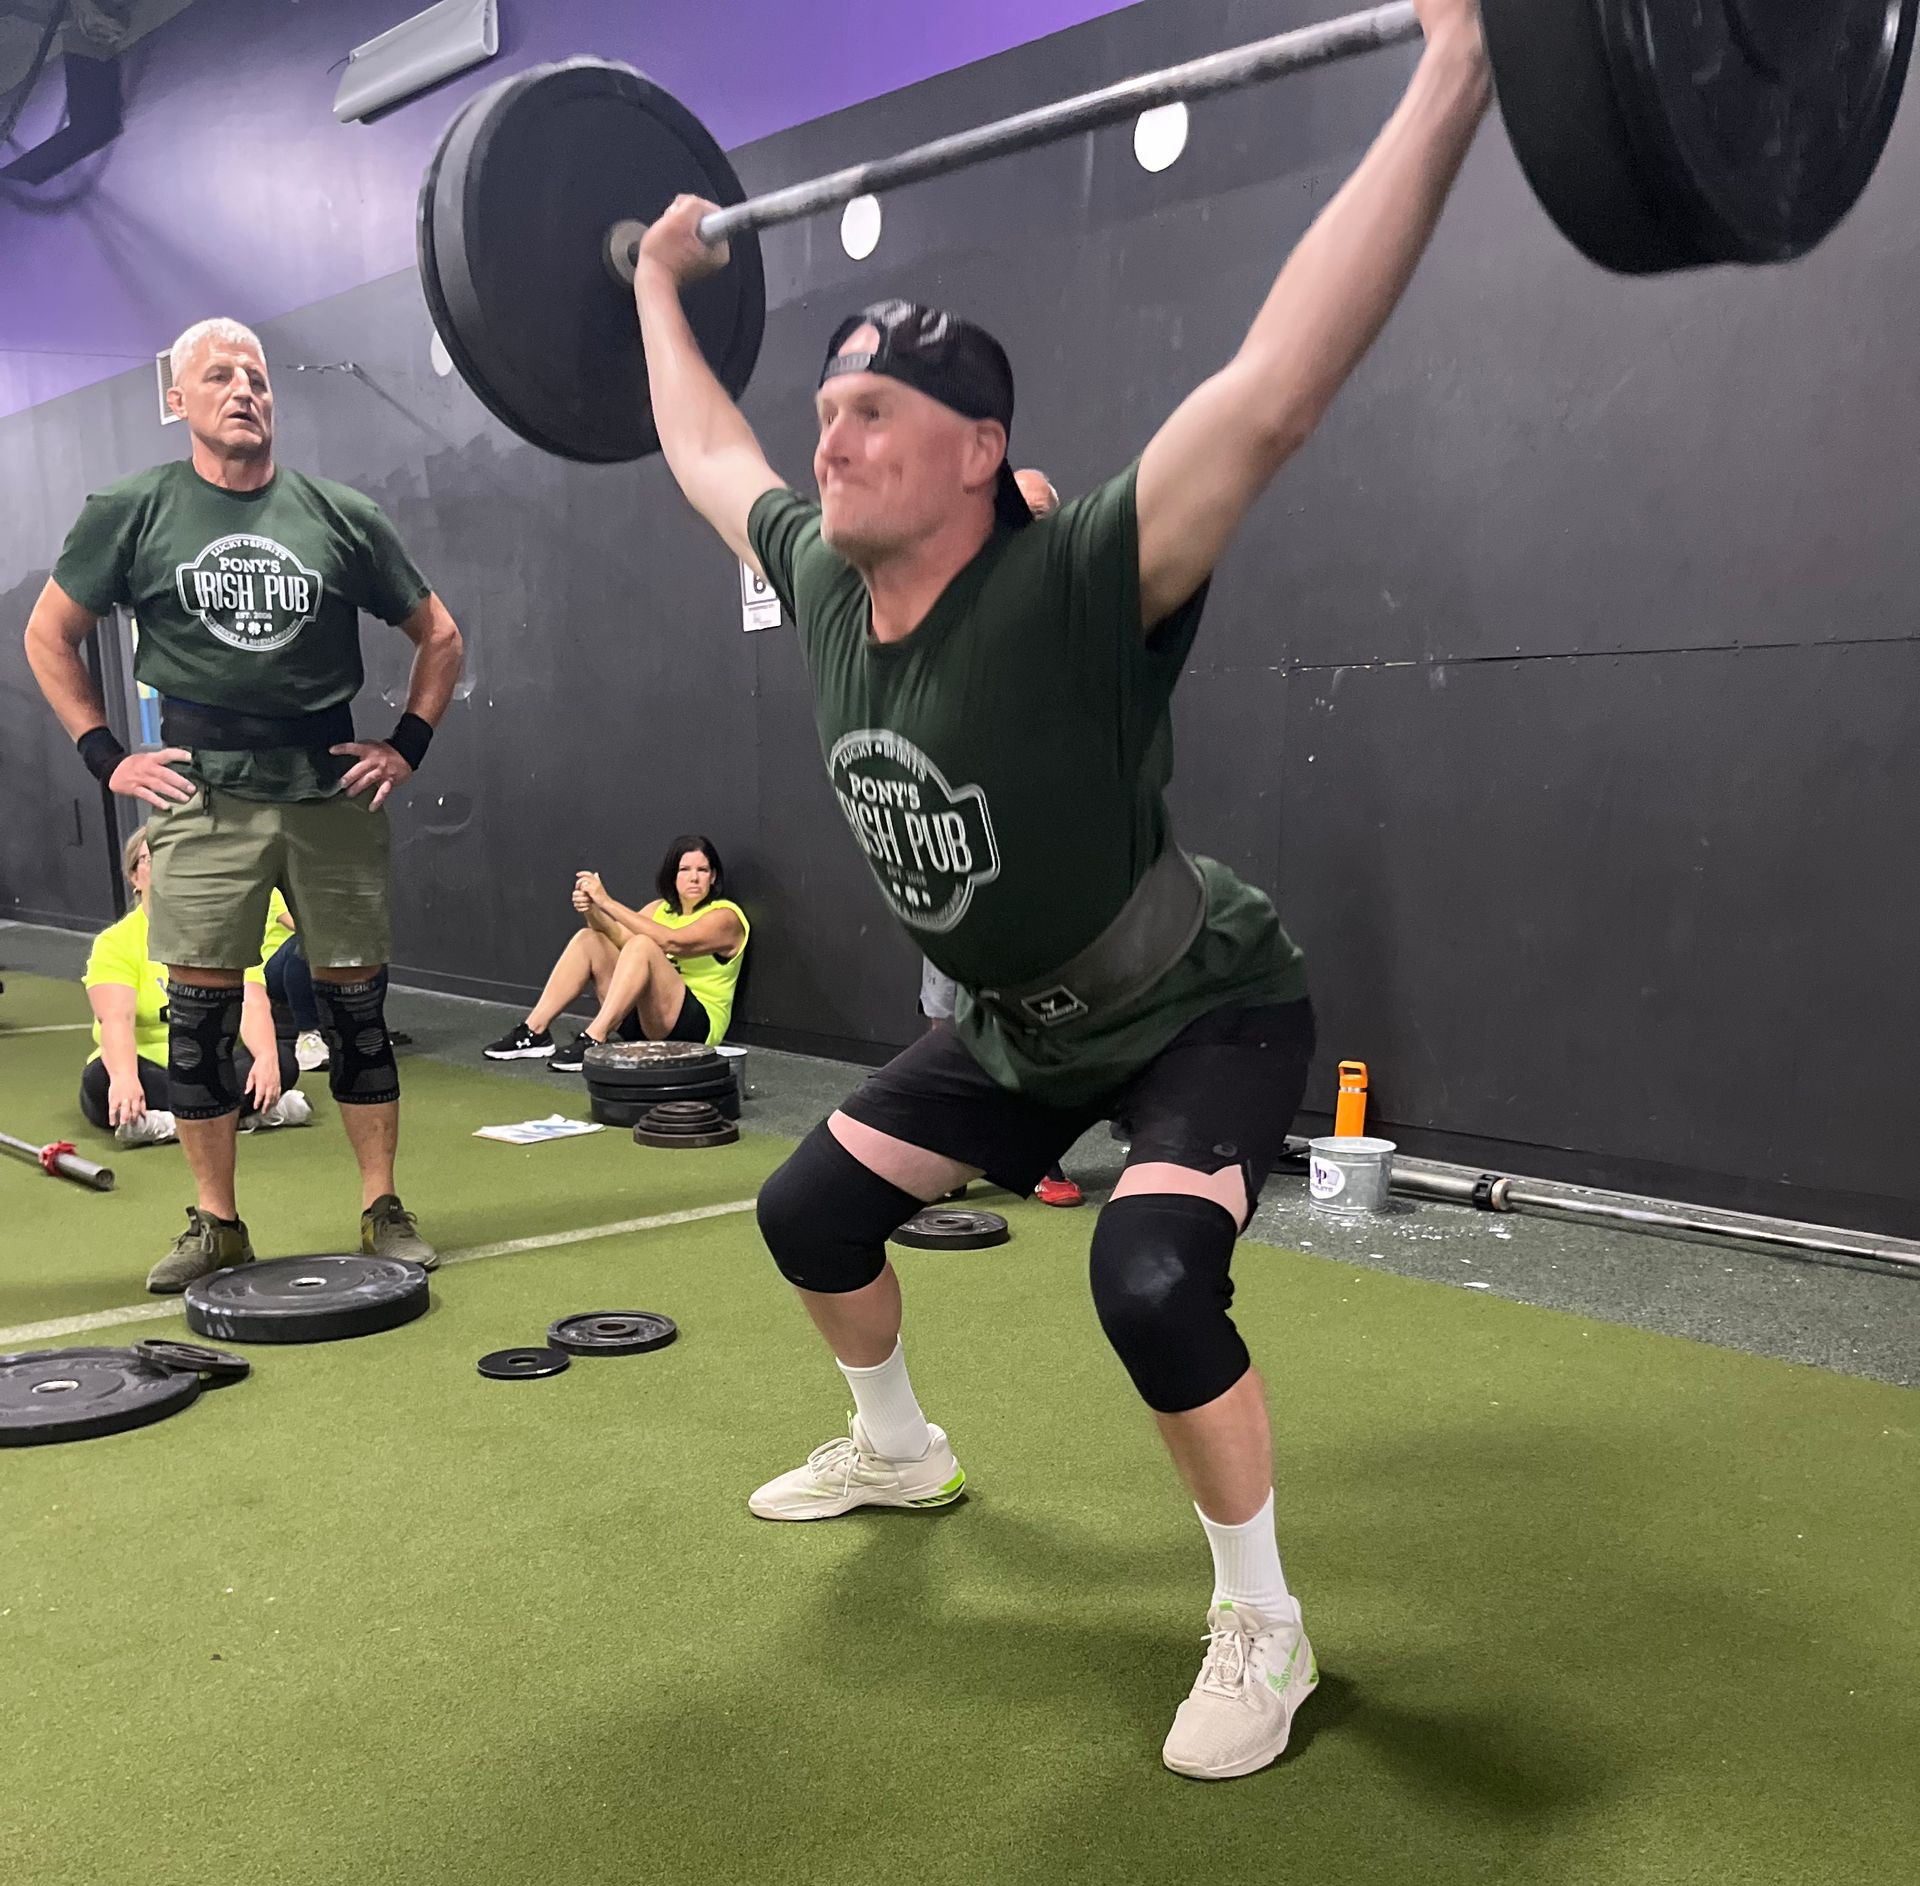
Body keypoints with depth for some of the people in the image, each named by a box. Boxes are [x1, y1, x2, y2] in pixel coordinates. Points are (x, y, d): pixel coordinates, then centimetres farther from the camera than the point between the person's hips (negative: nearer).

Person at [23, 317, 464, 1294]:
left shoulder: (341, 516, 5)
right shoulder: (131, 513, 4)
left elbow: (439, 637, 14)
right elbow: (48, 636, 12)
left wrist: (407, 745, 5)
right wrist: (106, 756, 3)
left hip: (331, 788, 1)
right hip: (203, 795, 0)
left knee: (357, 1001, 4)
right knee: (198, 1009, 2)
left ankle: (384, 1210, 15)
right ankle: (214, 1222, 15)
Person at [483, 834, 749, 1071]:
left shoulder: (725, 916, -7)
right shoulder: (661, 909, 16)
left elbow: (670, 942, -25)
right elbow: (617, 937, 0)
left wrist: (608, 902, -27)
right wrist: (592, 912, -21)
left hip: (696, 1027, -7)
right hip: (642, 1018, 7)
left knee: (642, 945, -29)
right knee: (587, 939, -5)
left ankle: (594, 1041, -35)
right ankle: (535, 1031, -11)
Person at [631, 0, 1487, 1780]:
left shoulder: (1076, 594, -32)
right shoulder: (824, 589, -11)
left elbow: (1271, 392, -43)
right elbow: (709, 455, 9)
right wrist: (657, 285, 19)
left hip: (1203, 1011, -7)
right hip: (1020, 1025, 8)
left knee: (1150, 1280, -31)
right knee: (807, 1205, 13)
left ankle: (1262, 1628, -4)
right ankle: (897, 1449, 41)